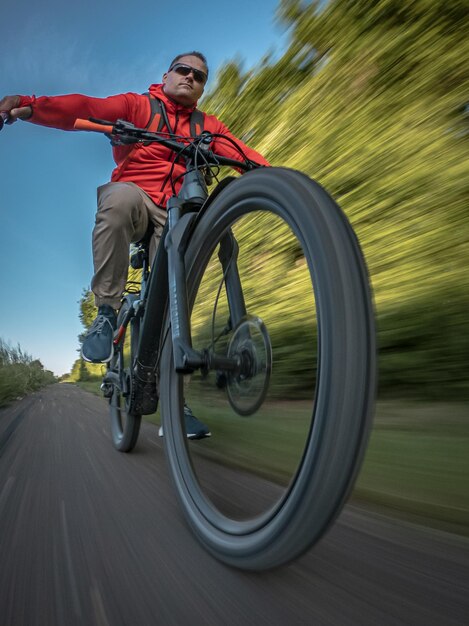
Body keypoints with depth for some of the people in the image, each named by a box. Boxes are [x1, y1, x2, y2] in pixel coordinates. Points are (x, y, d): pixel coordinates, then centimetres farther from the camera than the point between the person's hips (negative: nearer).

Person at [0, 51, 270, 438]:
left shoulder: (208, 127, 21)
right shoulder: (137, 105, 14)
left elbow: (240, 152, 3)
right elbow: (86, 109, -4)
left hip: (176, 217, 2)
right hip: (135, 201, -1)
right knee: (122, 195, -37)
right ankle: (107, 312, -24)